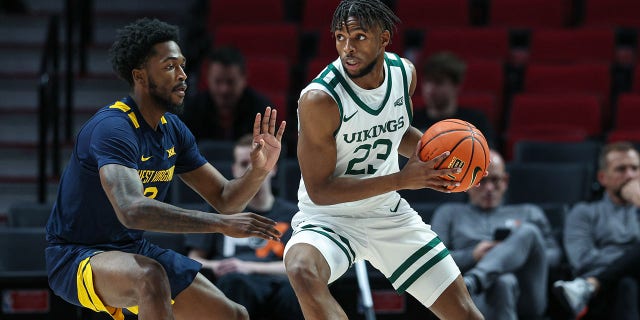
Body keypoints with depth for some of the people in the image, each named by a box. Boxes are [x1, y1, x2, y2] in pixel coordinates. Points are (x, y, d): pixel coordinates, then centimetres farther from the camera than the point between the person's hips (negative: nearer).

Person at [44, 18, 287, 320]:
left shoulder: (174, 131, 4)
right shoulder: (112, 128, -24)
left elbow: (224, 198, 8)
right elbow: (131, 210, -40)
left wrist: (259, 170, -15)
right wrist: (222, 223, -41)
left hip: (133, 250, 9)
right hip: (76, 258, -9)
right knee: (151, 276, -40)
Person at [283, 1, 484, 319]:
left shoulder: (403, 72, -5)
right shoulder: (319, 99, -25)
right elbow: (320, 190, -22)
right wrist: (402, 179, -27)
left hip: (389, 215, 6)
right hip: (329, 218, -5)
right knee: (302, 271, -40)